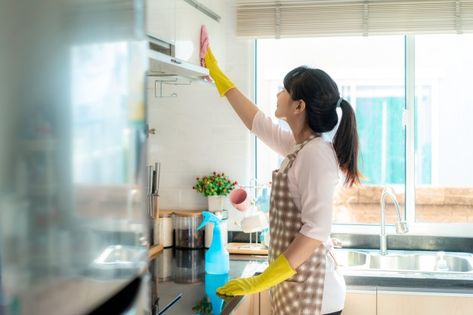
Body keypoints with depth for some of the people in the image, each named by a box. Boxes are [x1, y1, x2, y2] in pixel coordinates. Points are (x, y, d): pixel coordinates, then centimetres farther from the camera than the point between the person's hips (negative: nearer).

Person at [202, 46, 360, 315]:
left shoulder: (316, 153, -18)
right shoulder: (299, 146, 7)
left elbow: (316, 229, -25)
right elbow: (255, 121, 21)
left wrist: (263, 280, -24)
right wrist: (215, 71, 26)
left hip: (309, 291, -8)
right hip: (297, 286, 9)